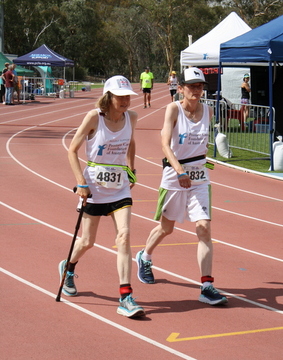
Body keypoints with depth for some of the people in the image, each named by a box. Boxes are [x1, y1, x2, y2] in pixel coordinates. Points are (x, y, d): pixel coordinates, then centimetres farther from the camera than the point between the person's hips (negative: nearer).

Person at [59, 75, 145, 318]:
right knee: (87, 242, 9)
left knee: (124, 236, -14)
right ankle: (69, 268, 44)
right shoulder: (94, 117, -13)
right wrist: (81, 182, -15)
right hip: (95, 187, -3)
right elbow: (73, 150, -8)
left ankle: (126, 298, -14)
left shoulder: (131, 118, -1)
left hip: (120, 187, 3)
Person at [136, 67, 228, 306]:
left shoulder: (208, 111, 1)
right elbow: (165, 144, -24)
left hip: (199, 178, 3)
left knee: (204, 229, -11)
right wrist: (180, 171, -36)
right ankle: (144, 257, 46)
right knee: (166, 228, 15)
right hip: (174, 176, -3)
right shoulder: (174, 109, -12)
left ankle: (207, 286, -11)